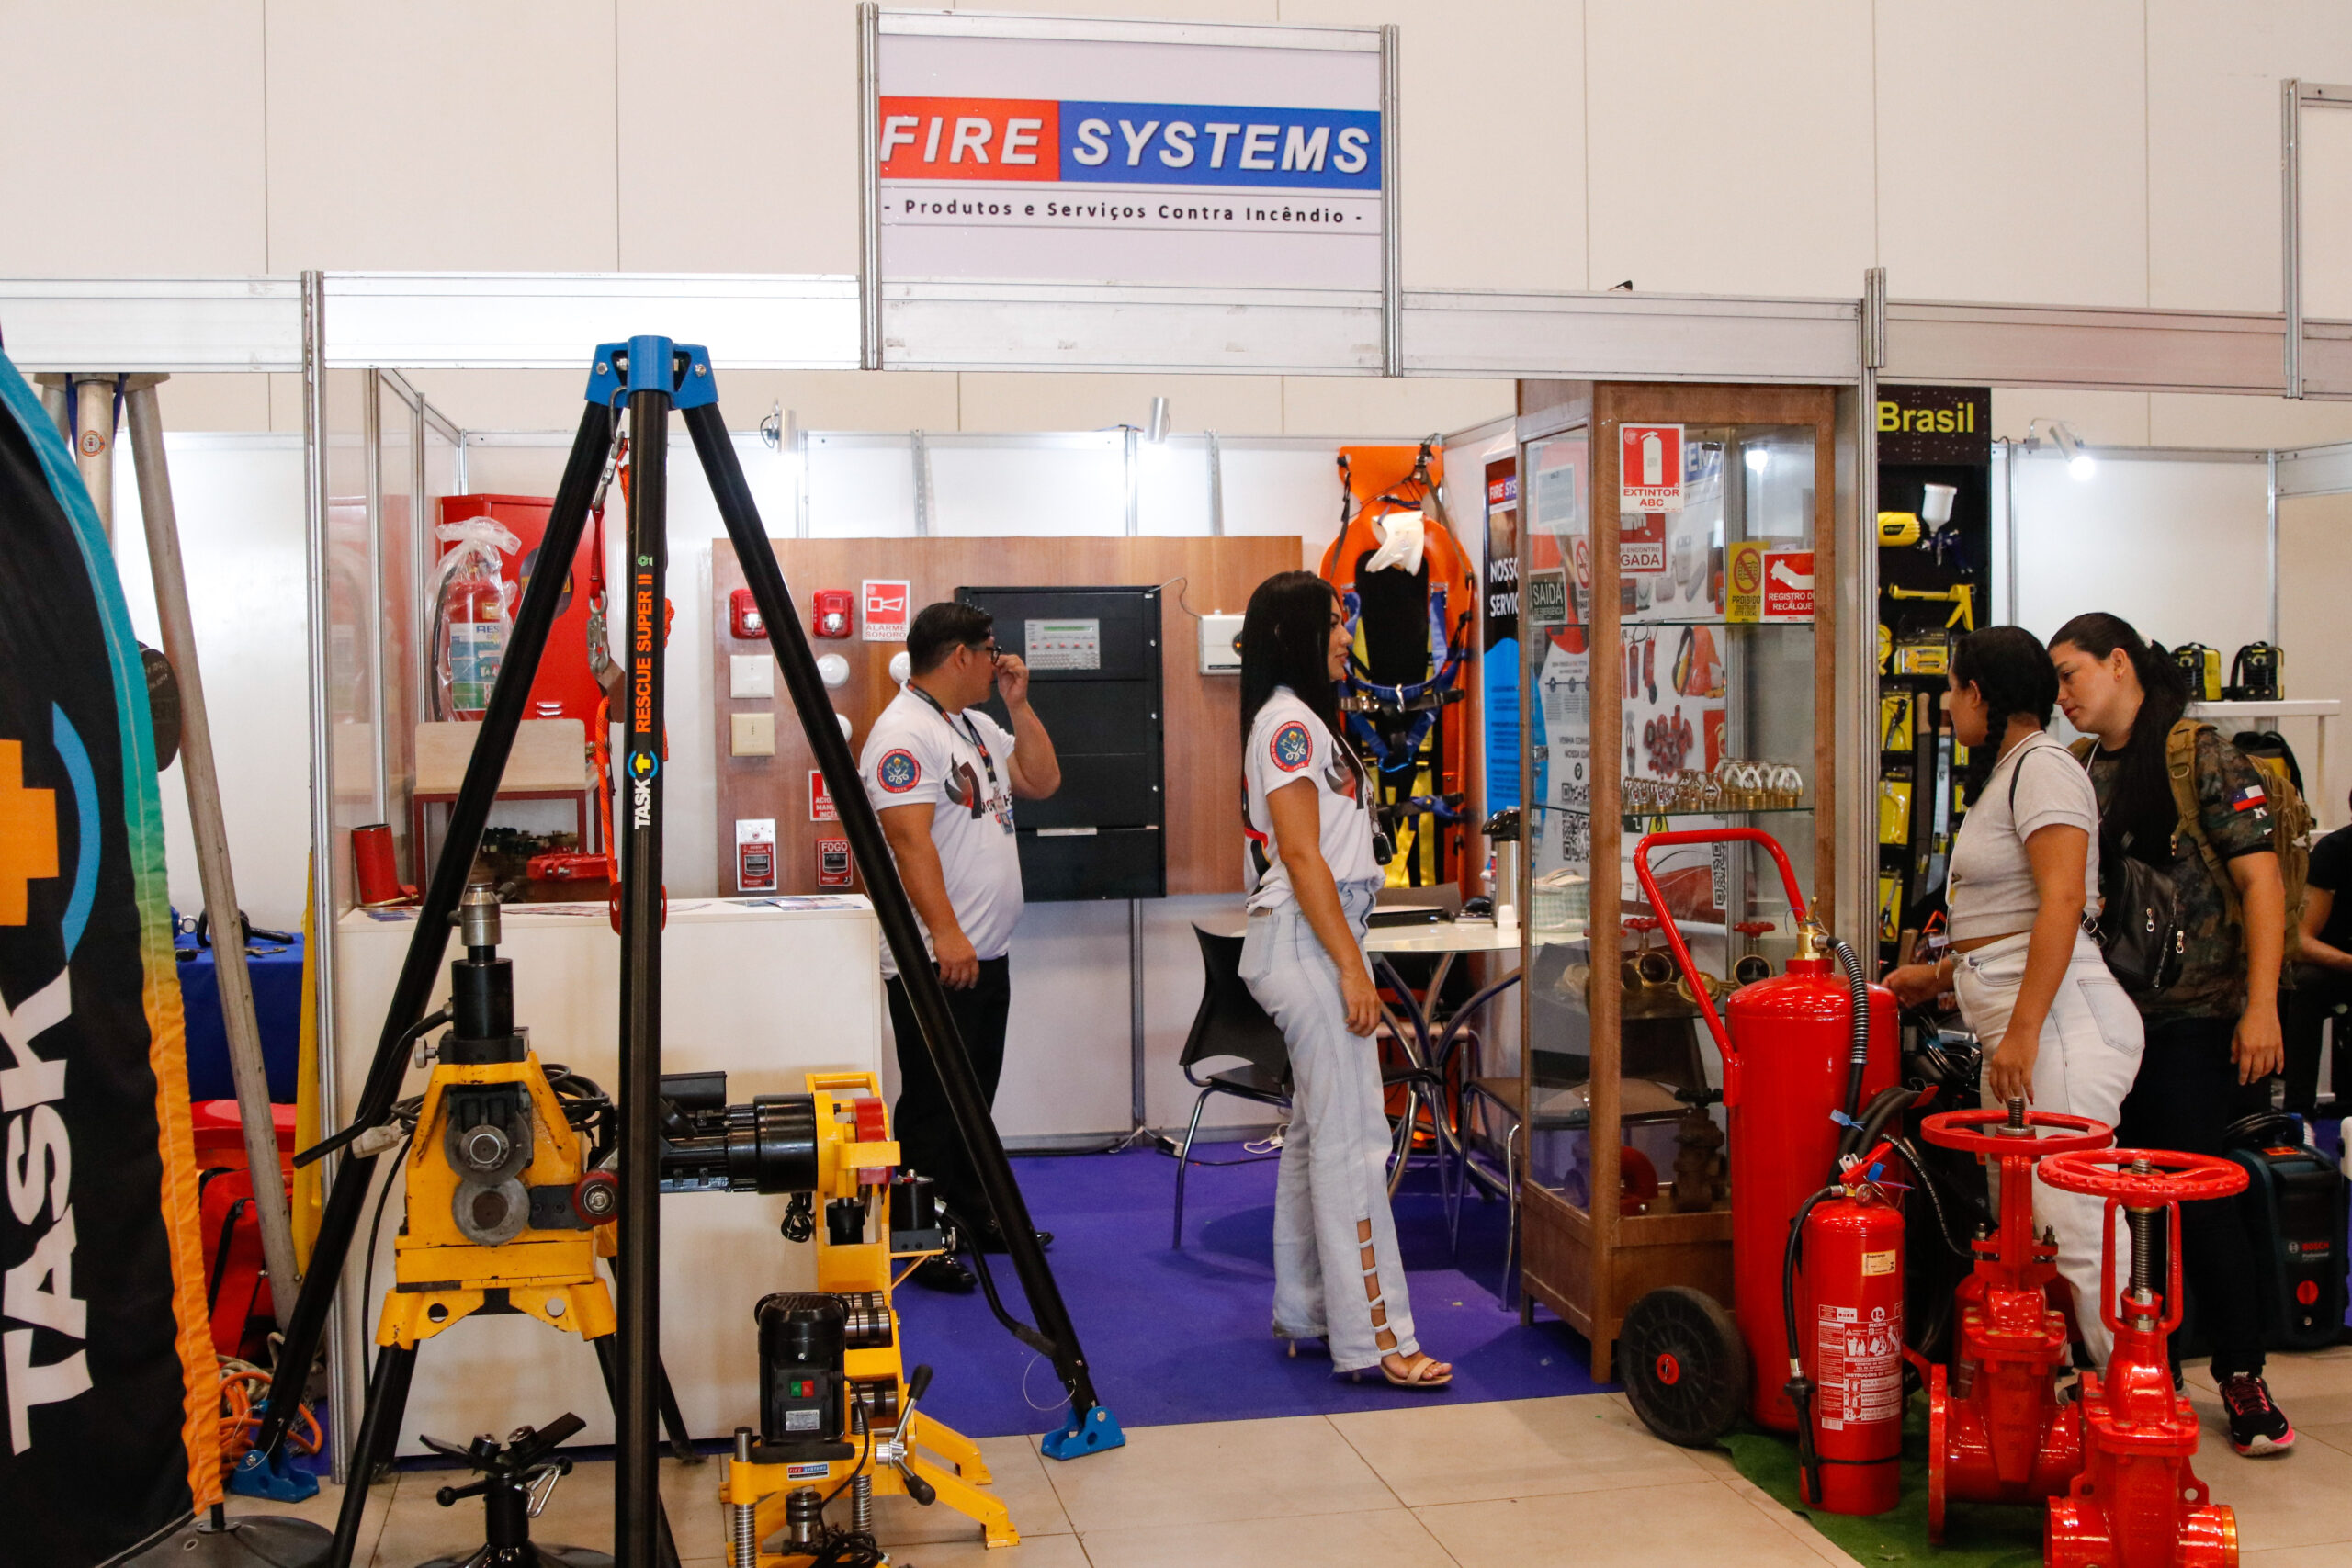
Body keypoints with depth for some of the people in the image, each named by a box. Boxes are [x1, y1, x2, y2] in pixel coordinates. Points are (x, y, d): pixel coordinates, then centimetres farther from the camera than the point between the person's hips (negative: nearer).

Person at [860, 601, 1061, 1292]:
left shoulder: (978, 727, 17)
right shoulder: (903, 733, -14)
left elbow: (1042, 781, 18)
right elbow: (911, 841, -23)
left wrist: (1018, 705, 10)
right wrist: (945, 935, -29)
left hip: (985, 955, 10)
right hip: (933, 963, -9)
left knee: (974, 1097, 17)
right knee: (932, 1104, -3)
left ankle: (973, 1217, 29)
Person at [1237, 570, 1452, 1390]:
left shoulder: (1306, 721, 19)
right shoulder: (1289, 722, -12)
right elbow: (1303, 857, -18)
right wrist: (1351, 966, -19)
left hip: (1315, 937, 11)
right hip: (1308, 939, -11)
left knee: (1314, 1130, 12)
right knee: (1352, 1136, -10)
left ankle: (1304, 1313, 19)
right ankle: (1373, 1335, -7)